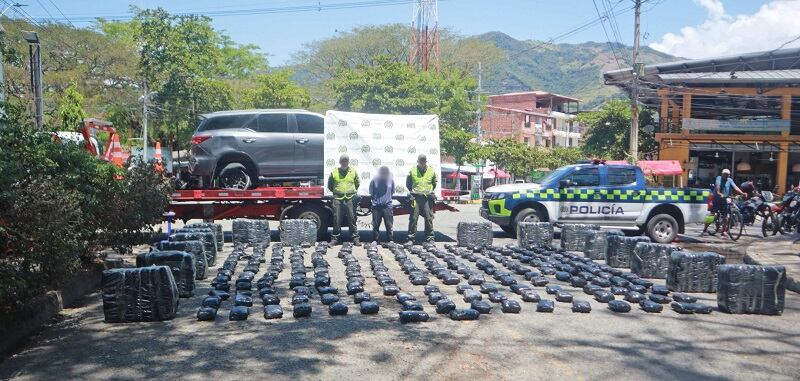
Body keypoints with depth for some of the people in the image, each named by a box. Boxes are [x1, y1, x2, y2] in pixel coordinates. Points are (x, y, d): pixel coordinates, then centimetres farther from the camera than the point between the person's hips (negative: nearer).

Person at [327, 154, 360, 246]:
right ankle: (335, 238, 8)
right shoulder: (334, 172, 6)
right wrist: (336, 192, 11)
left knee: (352, 219, 1)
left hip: (350, 199, 0)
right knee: (336, 220, 0)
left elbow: (357, 184, 22)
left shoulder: (353, 171, 9)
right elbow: (330, 185, 16)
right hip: (337, 198, 0)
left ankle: (355, 238, 5)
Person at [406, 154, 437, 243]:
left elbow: (434, 183, 20)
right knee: (413, 218, -2)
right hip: (416, 198, -1)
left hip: (427, 198, 1)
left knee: (429, 218, 2)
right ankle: (411, 238, 4)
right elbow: (408, 184, 14)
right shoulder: (412, 171, 3)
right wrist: (413, 192, 9)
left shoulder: (431, 171, 7)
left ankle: (430, 238, 9)